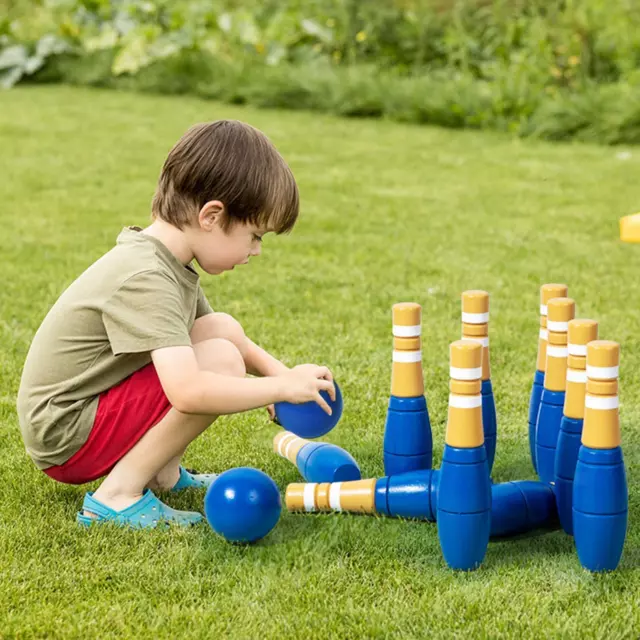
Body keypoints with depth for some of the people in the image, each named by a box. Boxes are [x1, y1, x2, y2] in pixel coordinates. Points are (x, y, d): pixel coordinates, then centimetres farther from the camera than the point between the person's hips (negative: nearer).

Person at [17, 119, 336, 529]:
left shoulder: (166, 260, 4)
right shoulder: (145, 280, -27)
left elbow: (220, 332, 18)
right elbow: (189, 392, -37)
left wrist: (278, 371, 2)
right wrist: (283, 387, -24)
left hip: (92, 407, 10)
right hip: (66, 439, -10)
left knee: (223, 329, 5)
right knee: (221, 361, -22)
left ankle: (162, 473, 6)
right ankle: (118, 495, -15)